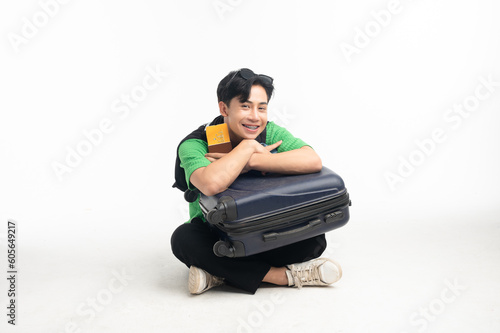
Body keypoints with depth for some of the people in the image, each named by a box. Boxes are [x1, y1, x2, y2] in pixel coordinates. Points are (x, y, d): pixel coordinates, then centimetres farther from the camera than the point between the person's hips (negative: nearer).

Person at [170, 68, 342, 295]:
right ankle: (285, 275, -26)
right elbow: (211, 184, -41)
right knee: (183, 238, -33)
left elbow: (313, 161, -29)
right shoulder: (195, 144, -17)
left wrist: (248, 163, -31)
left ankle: (218, 274, -21)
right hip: (215, 240, -2)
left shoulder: (271, 133, -9)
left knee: (314, 238, -23)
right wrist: (249, 146, -27)